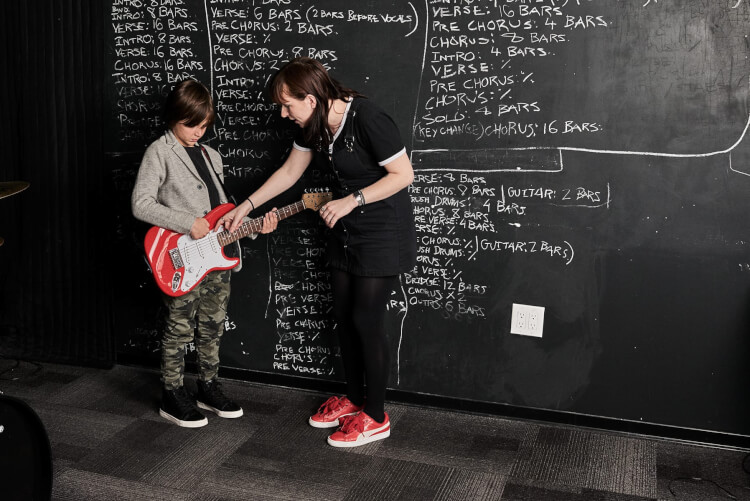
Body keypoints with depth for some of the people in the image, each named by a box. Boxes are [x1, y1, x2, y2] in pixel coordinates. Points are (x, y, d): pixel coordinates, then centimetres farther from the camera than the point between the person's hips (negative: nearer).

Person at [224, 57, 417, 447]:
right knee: (344, 316, 13)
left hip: (383, 231, -8)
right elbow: (290, 172, 12)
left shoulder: (367, 119, -25)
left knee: (367, 319, -4)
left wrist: (351, 200, -23)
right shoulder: (314, 124, 0)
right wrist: (246, 206, 11)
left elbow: (404, 174, -21)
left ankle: (375, 417, 12)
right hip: (345, 229, 8)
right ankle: (354, 398, 31)